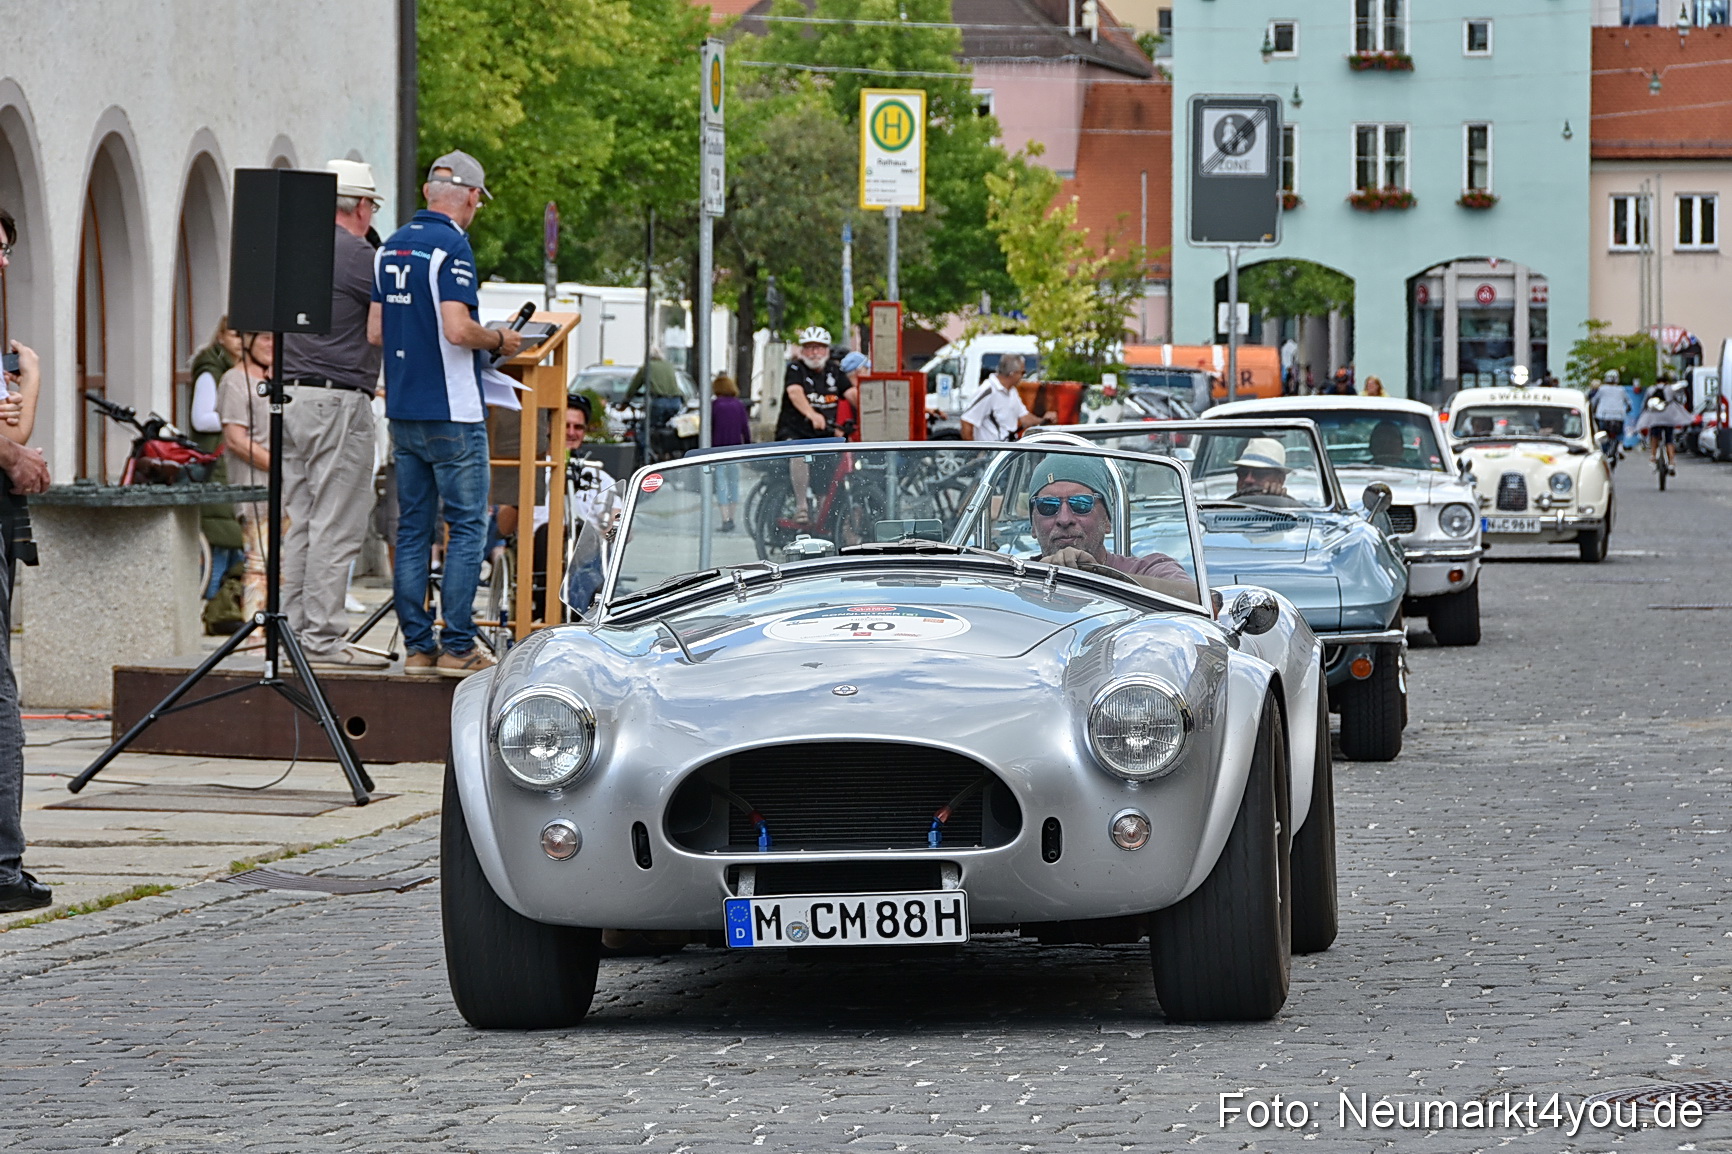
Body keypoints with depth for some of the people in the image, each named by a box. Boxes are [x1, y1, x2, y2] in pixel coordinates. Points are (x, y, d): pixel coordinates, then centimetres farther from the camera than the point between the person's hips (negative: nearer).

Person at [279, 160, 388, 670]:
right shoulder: (356, 255, -11)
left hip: (292, 397, 8)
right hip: (339, 402, -8)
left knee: (301, 525, 11)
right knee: (336, 527, -6)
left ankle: (297, 628, 11)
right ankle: (323, 638, -7)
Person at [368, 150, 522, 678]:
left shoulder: (390, 247, 10)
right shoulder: (452, 246, -13)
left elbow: (375, 332, 13)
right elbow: (458, 329, -23)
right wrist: (498, 341, -5)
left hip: (402, 412, 7)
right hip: (451, 414, -7)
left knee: (412, 530, 9)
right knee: (466, 528, -2)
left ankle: (418, 645, 8)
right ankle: (457, 647, -5)